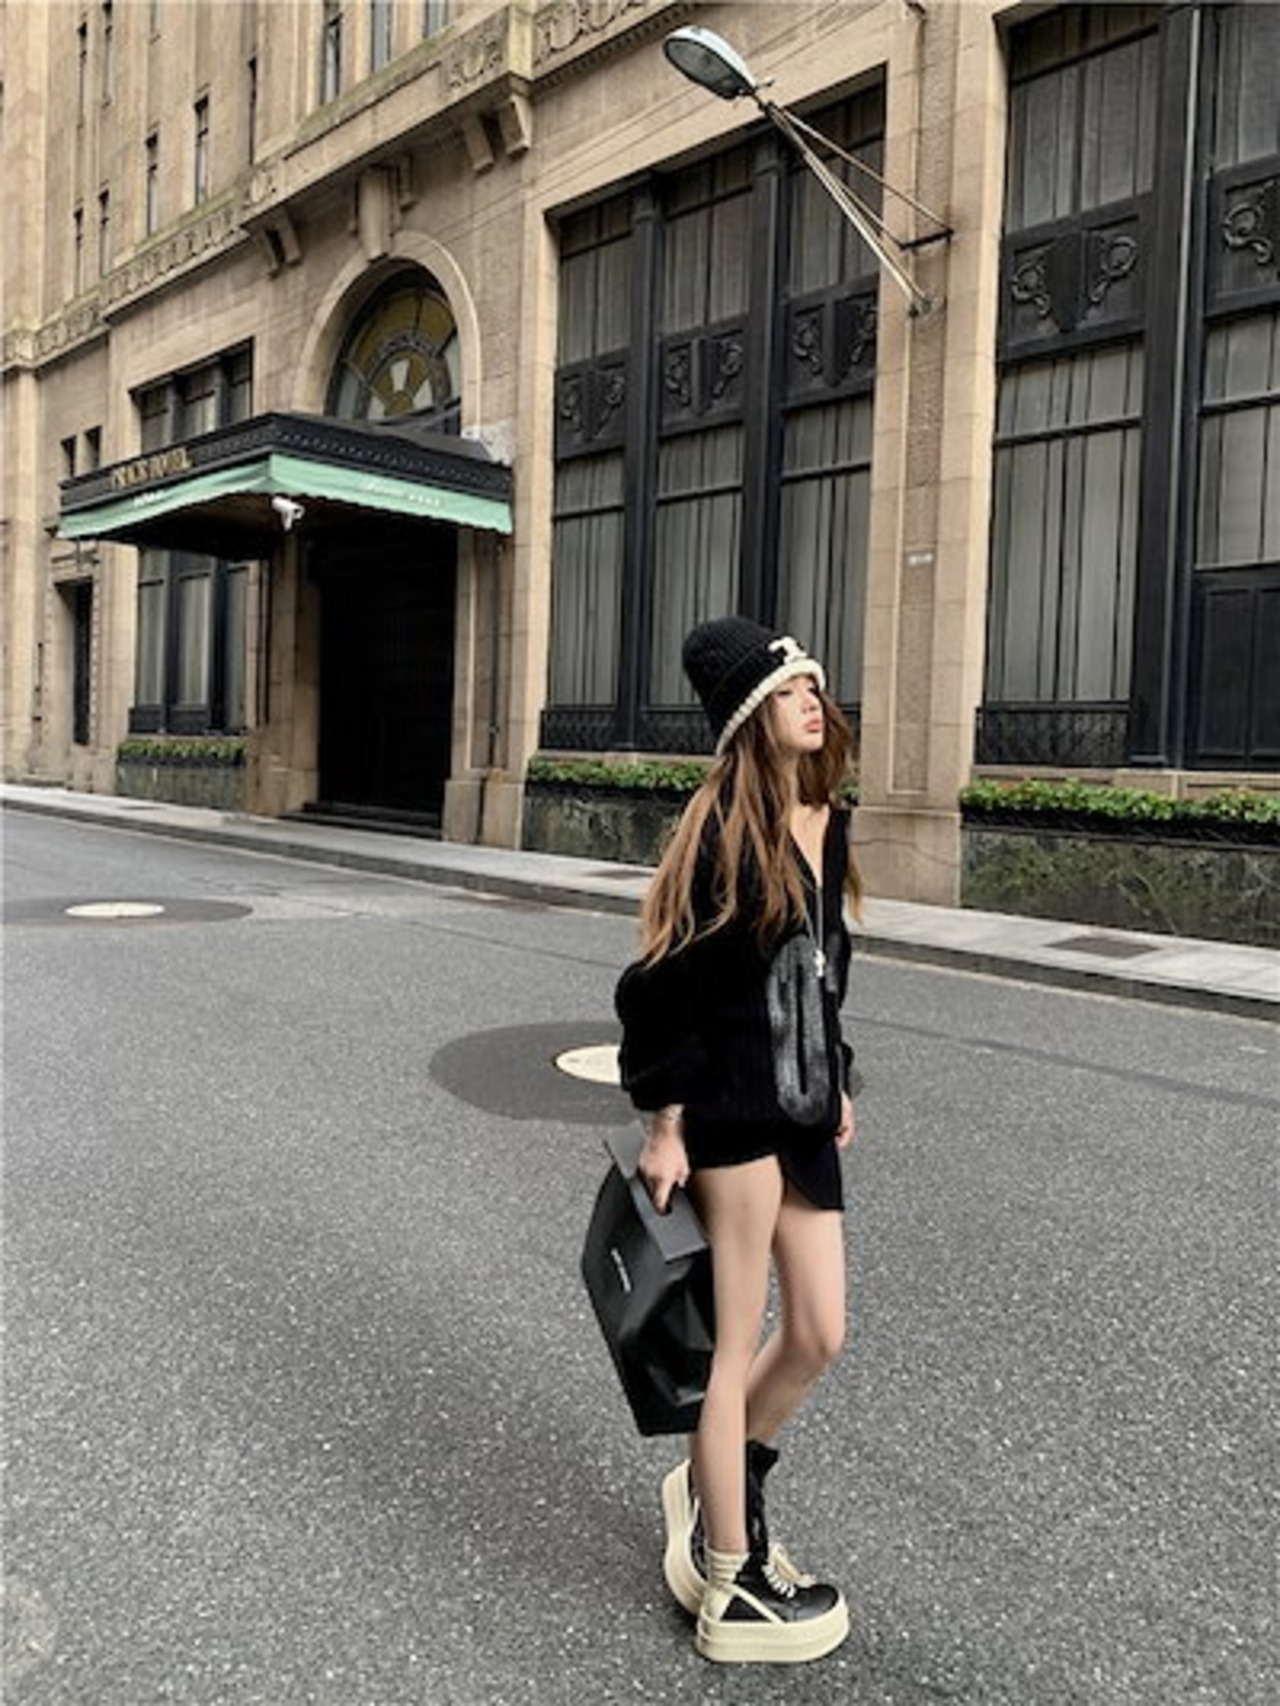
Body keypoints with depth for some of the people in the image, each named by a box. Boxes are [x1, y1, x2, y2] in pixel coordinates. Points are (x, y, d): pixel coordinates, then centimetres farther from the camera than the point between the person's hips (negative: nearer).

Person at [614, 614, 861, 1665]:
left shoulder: (827, 821, 7)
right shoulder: (723, 827, -15)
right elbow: (664, 979, -15)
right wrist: (663, 1124, -14)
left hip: (804, 1110, 8)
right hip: (732, 1109, -7)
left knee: (819, 1335, 15)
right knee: (739, 1350, 6)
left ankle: (714, 1486, 41)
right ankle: (733, 1589, 25)